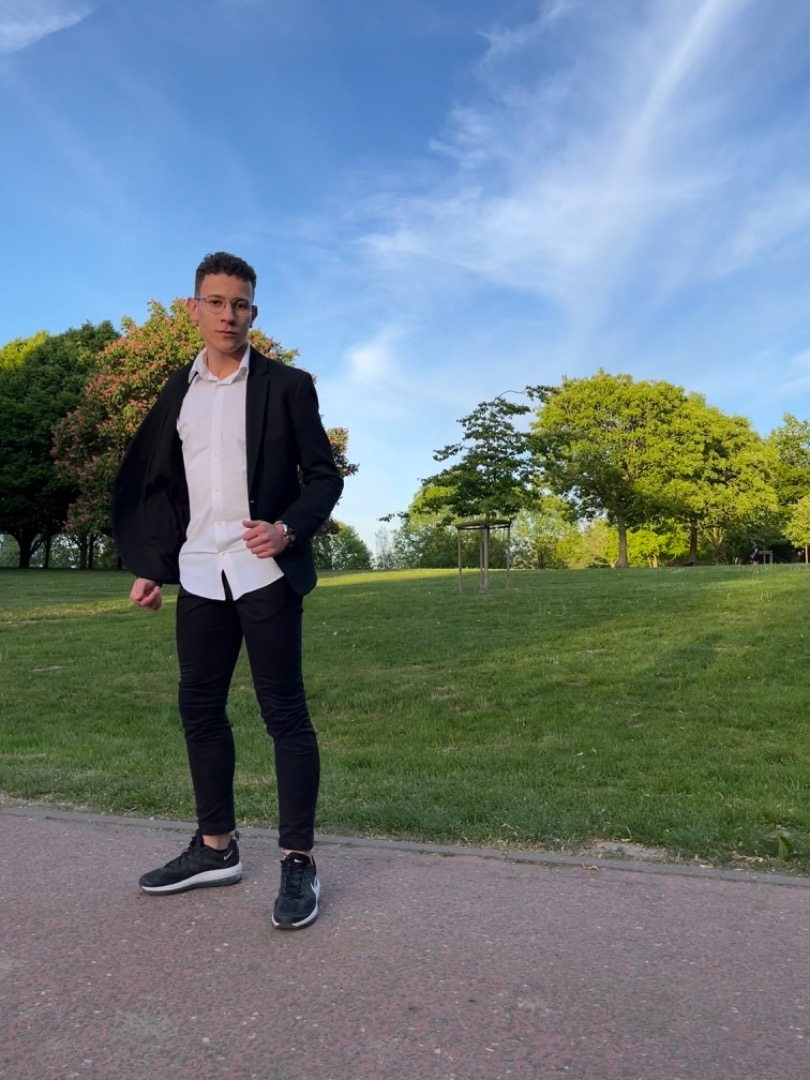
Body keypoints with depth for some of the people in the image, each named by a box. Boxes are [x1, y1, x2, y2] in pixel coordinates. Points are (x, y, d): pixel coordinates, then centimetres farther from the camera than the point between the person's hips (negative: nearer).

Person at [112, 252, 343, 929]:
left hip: (266, 572, -5)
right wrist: (149, 566, 8)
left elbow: (324, 476, -1)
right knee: (199, 707, 10)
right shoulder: (177, 392, 13)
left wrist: (290, 529, -18)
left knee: (284, 713, -3)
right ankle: (217, 847, 26)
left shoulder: (286, 386, 2)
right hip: (198, 574, 5)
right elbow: (156, 487, 15)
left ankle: (299, 861, 8)